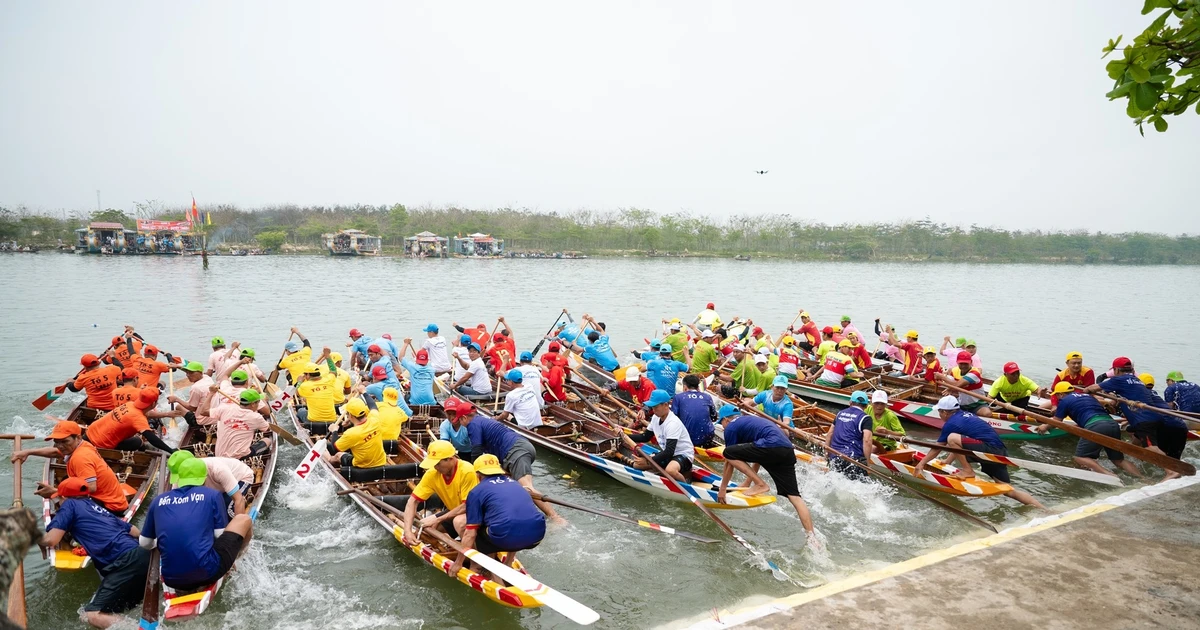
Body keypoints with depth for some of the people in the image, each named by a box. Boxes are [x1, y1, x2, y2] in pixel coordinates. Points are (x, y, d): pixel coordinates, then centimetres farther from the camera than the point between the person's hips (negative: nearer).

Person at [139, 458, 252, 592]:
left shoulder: (158, 500, 14)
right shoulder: (212, 495, 5)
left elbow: (144, 543, 21)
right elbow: (221, 535, 5)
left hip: (173, 581, 4)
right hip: (207, 573, -4)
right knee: (243, 519, 14)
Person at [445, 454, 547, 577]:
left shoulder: (476, 492, 12)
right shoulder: (515, 483, 28)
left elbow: (470, 534, 8)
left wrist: (458, 562, 22)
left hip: (506, 537, -5)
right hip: (537, 536, 5)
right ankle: (508, 565, 32)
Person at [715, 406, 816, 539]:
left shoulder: (731, 427, 10)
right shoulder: (749, 420, 33)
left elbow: (730, 464, 10)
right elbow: (757, 456, 39)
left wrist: (722, 489, 20)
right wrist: (747, 484, 45)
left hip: (772, 446, -9)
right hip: (788, 450, 9)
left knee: (729, 453, -3)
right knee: (794, 495, 7)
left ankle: (761, 484, 1)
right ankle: (811, 537, -2)